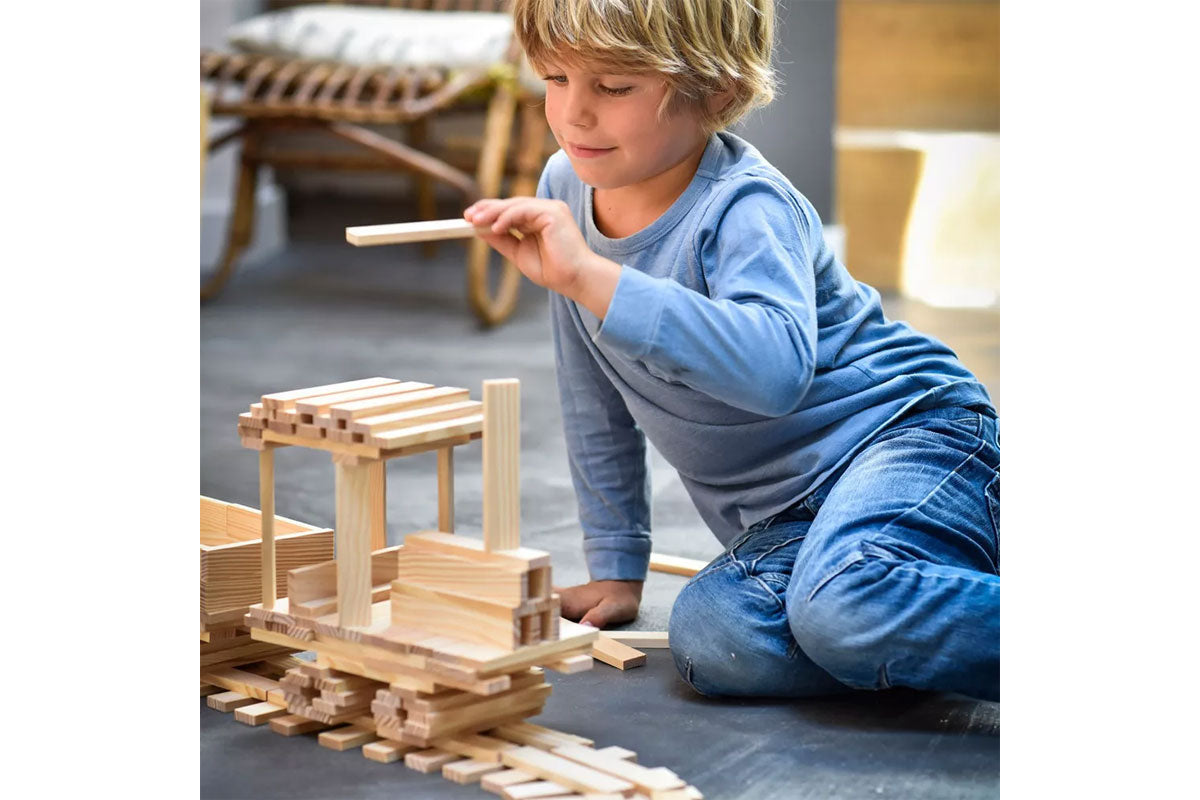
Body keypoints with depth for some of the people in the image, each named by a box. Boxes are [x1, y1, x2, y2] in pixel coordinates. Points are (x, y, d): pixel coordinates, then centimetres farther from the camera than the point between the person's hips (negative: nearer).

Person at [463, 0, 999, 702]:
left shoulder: (743, 209, -20)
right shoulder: (566, 189, 1)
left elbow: (777, 367, -42)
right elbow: (597, 401, 12)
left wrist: (589, 275, -44)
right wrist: (616, 566, 13)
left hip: (903, 436, -7)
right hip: (780, 520, 7)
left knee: (842, 607, -38)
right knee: (711, 637, -26)